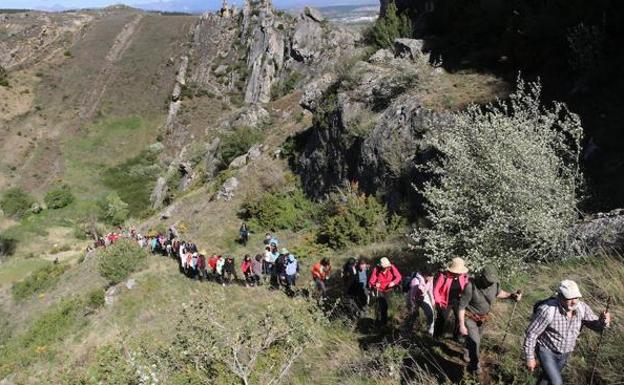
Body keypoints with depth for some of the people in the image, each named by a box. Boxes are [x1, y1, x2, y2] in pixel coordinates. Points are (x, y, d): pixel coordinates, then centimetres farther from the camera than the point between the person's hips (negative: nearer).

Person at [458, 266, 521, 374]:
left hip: (483, 317, 5)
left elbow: (499, 293, 6)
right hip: (469, 317, -5)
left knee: (477, 339, 22)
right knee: (474, 342, -13)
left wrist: (511, 295, -13)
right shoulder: (471, 286, -34)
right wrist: (462, 325, -22)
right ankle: (474, 366, 7)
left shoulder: (495, 283, -20)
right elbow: (462, 306, -24)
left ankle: (467, 353, 51)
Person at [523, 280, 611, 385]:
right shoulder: (547, 310, -35)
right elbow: (531, 333, -25)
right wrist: (530, 358, -18)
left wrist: (603, 321, -38)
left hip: (565, 352, 6)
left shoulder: (581, 307, -19)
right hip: (546, 350, -6)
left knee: (549, 377, 25)